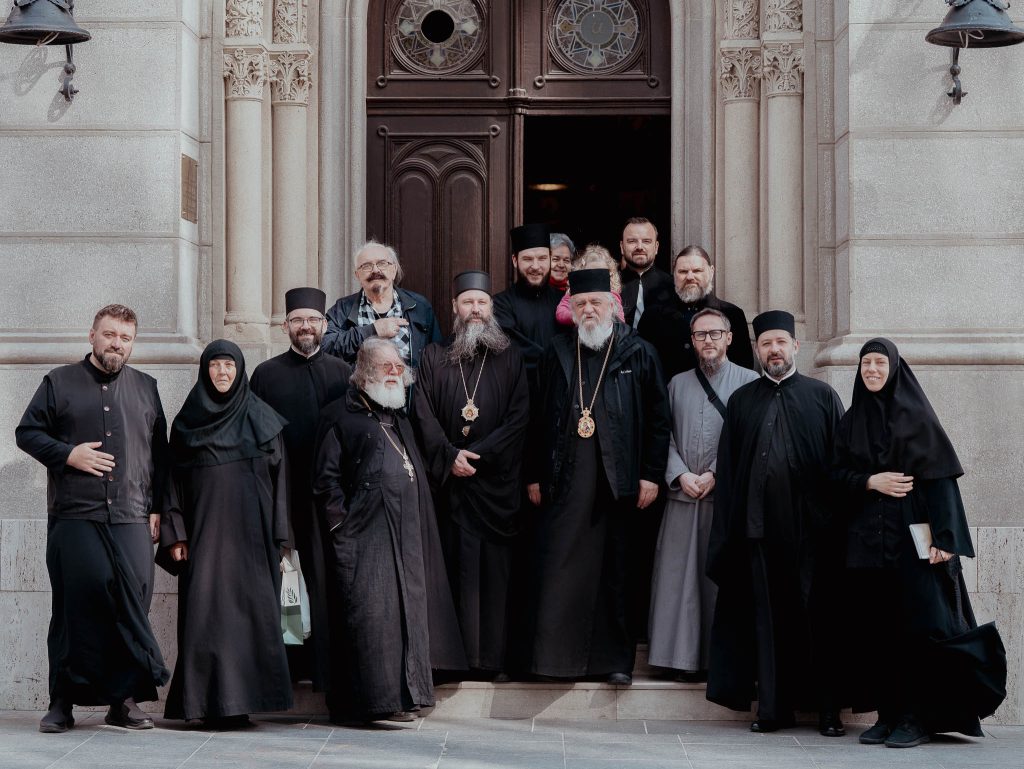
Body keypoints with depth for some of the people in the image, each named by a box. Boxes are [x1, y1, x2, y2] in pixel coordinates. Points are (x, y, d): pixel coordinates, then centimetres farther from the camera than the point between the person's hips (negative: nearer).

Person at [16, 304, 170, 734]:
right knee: (75, 602, -5)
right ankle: (62, 702, 2)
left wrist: (157, 508, 10)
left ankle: (125, 699, 3)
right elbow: (27, 432, 9)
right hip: (74, 517, -2)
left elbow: (160, 454, 18)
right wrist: (67, 454, -7)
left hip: (131, 518, 2)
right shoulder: (60, 383, 11)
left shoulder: (145, 389, 17)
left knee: (132, 601, -4)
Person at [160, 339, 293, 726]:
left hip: (250, 534, -1)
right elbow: (175, 481, 9)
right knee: (206, 612, -6)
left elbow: (278, 480, 5)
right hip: (204, 533, 1)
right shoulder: (188, 422, 10)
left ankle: (240, 700, -2)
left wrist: (277, 541, -2)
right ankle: (210, 701, -4)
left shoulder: (261, 419, 7)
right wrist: (175, 534, -1)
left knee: (249, 612, -5)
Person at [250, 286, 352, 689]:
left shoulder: (342, 374, 10)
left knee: (326, 580, 0)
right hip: (282, 496, 0)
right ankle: (287, 666, 6)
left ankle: (327, 664, 6)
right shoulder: (266, 374, 7)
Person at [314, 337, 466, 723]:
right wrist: (341, 524, -12)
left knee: (405, 609, 3)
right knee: (367, 611, -11)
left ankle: (398, 695, 7)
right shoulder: (341, 416, 2)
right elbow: (327, 478, -4)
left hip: (405, 536, 7)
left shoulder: (401, 420, 23)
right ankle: (366, 696, -11)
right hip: (363, 535, -7)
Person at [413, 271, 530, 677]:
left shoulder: (510, 358, 7)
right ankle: (458, 654, 2)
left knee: (495, 567, -2)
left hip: (496, 481, -1)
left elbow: (519, 417, 0)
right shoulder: (434, 358, 10)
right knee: (457, 567, -1)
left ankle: (493, 654, 1)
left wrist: (479, 453, -10)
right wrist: (449, 455, -11)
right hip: (450, 480, 1)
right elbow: (424, 415, 3)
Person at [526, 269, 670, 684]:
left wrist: (651, 475, -3)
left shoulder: (639, 354, 4)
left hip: (619, 479, -1)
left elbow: (658, 419, 3)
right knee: (561, 568, -2)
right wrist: (535, 475, 6)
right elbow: (539, 419, 11)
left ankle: (616, 657, 10)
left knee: (616, 571, 4)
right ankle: (557, 653, 2)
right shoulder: (558, 354, 10)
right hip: (565, 479, 1)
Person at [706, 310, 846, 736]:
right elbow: (727, 468, 11)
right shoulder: (742, 401, 13)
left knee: (818, 615, 0)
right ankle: (774, 705, 8)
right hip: (760, 525, 2)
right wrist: (728, 530, 2)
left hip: (811, 526, -2)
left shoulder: (822, 396, 7)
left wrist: (840, 519, -5)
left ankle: (827, 707, 5)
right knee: (768, 616, 3)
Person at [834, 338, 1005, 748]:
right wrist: (871, 482, -10)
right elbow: (839, 474, 11)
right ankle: (887, 713, 6)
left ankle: (918, 717, -4)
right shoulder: (851, 421, 12)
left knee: (917, 622, -7)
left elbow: (940, 477, -6)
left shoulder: (916, 416, 0)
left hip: (912, 537, -4)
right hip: (867, 540, 4)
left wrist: (944, 537, -15)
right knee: (875, 628, 1)